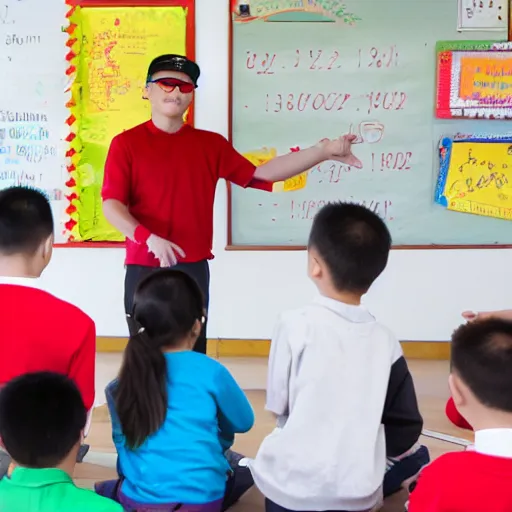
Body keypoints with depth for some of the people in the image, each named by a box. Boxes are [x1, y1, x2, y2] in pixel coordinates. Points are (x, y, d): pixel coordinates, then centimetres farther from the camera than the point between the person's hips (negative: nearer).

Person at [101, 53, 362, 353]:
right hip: (144, 270, -2)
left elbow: (258, 174, 4)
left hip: (193, 270, 2)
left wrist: (324, 151, -4)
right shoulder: (126, 143, -1)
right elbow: (112, 206, -8)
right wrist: (149, 238, -26)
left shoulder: (210, 144, 9)